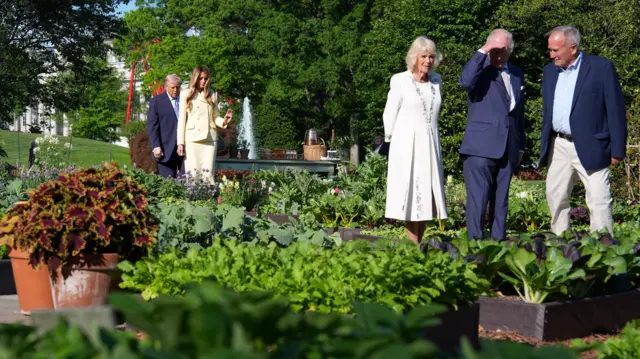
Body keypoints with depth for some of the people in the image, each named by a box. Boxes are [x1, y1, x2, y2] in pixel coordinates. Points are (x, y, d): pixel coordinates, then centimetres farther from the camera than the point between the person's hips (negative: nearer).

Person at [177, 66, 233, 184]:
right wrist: (180, 142, -2)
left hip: (209, 138, 2)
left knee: (208, 172, -5)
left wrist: (223, 121, -7)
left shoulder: (212, 95, 13)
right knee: (193, 172, -6)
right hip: (192, 139, -2)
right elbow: (181, 119, 5)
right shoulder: (186, 95, 6)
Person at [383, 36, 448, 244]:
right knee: (411, 192, -5)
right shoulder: (400, 80, -4)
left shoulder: (436, 80, 9)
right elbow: (390, 114, 2)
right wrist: (392, 140, 8)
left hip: (430, 145, 5)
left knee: (428, 194, 3)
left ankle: (418, 245, 8)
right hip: (406, 145, -5)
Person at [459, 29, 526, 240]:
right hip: (480, 148, -6)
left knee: (500, 201, 9)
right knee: (478, 199, -10)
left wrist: (521, 146, 22)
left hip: (508, 149, 6)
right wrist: (482, 52, -20)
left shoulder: (517, 75, 17)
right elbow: (466, 81, -25)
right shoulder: (480, 68, 0)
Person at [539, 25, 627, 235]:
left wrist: (617, 150, -9)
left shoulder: (601, 67, -6)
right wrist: (545, 147, 14)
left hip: (590, 148, -6)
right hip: (558, 147, 6)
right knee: (555, 198, 10)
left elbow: (616, 110, -6)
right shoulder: (550, 71, 12)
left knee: (599, 201, -7)